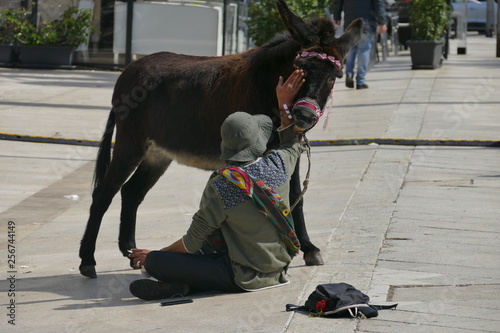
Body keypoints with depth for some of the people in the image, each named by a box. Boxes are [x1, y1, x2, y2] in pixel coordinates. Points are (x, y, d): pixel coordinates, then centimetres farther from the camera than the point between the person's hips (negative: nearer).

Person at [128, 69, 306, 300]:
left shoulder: (220, 186, -22)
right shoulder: (278, 164, -9)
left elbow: (192, 243, -11)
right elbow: (292, 145, 20)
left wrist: (154, 256, 4)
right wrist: (285, 104, 19)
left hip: (244, 278, -6)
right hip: (278, 268, 6)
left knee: (153, 261, -6)